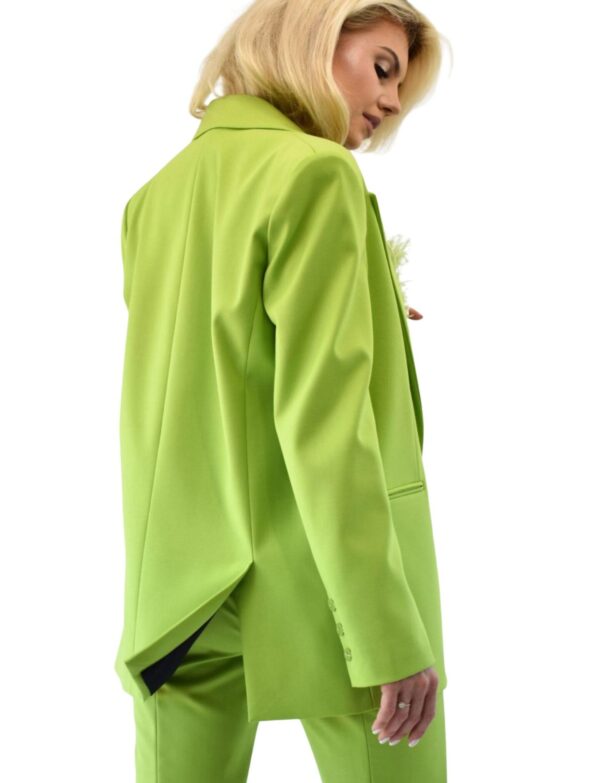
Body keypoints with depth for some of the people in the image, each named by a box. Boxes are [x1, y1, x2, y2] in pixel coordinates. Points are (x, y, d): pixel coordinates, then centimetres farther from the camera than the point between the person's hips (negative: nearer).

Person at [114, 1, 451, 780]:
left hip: (181, 591, 7)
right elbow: (322, 416, -19)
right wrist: (389, 635, -19)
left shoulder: (157, 191, 11)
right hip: (317, 592, -7)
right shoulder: (315, 170, -10)